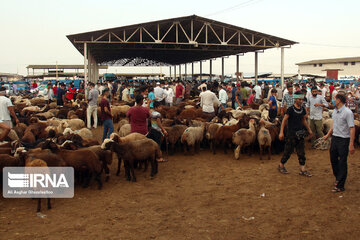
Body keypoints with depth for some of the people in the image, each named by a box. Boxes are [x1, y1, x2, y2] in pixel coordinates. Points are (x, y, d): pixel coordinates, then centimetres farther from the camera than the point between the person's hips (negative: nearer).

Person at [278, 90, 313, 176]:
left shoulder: (302, 109, 6)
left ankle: (302, 170, 11)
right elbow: (284, 120, -10)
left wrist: (309, 130, 24)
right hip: (291, 134, -6)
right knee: (288, 151, 3)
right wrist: (281, 132, -16)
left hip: (300, 133, 6)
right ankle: (281, 165, 21)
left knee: (301, 152, 6)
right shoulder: (290, 109, -12)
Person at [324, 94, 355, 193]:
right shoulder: (335, 111, 8)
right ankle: (337, 178, 39)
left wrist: (351, 144, -23)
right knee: (333, 159, 17)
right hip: (334, 137, 8)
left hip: (344, 140, -8)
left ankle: (340, 186, 7)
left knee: (342, 163, 0)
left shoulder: (348, 112, -17)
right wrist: (328, 135, 23)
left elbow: (352, 129, -20)